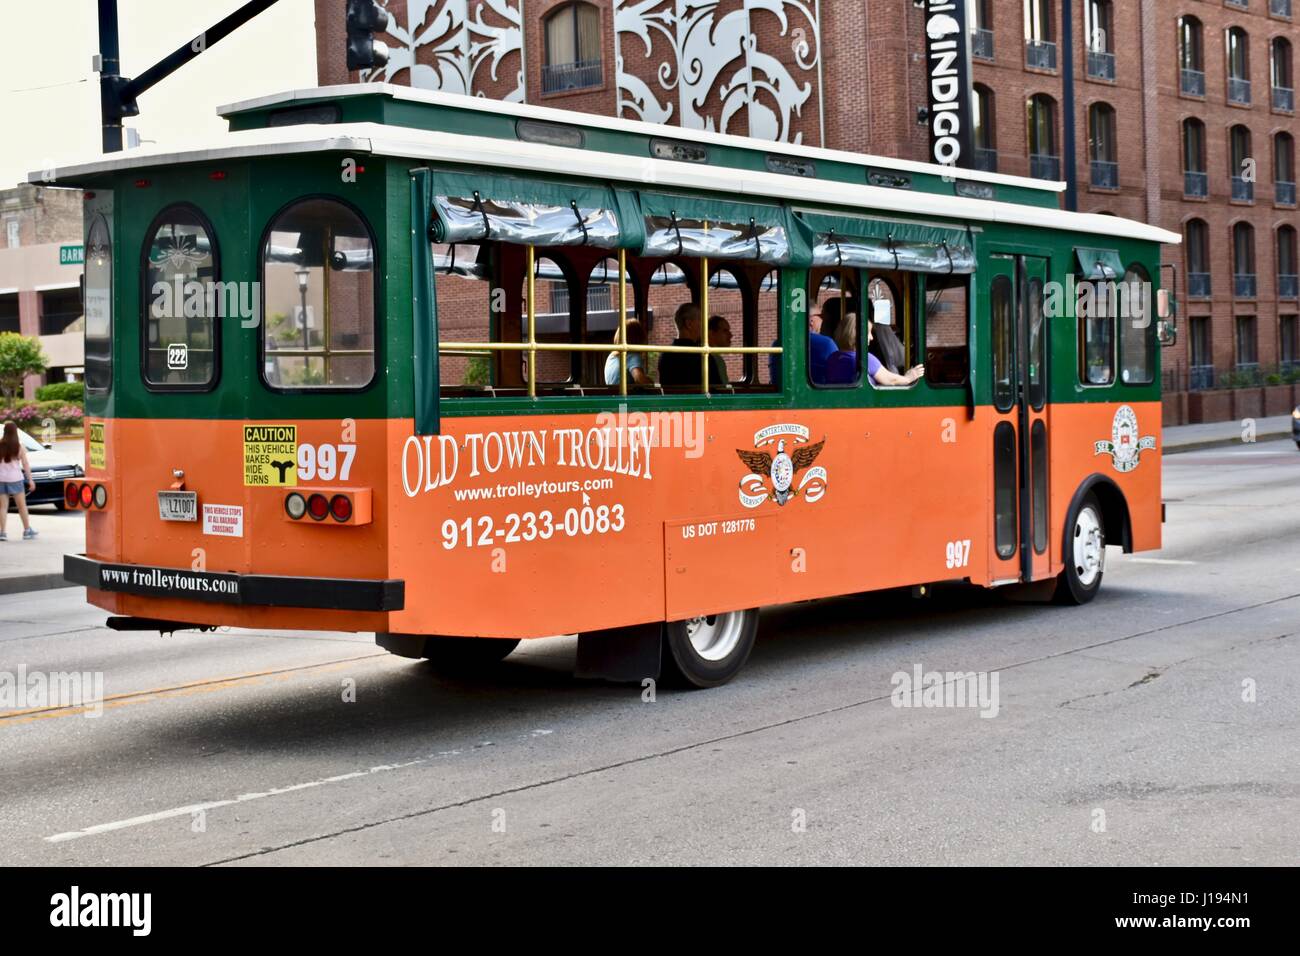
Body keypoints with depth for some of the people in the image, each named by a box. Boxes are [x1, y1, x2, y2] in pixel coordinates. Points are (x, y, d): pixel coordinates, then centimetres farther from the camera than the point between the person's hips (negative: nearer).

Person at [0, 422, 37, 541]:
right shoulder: (19, 447, -4)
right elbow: (26, 464, -4)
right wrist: (30, 480, -1)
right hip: (15, 478, -1)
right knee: (22, 505, 10)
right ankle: (27, 530, 14)